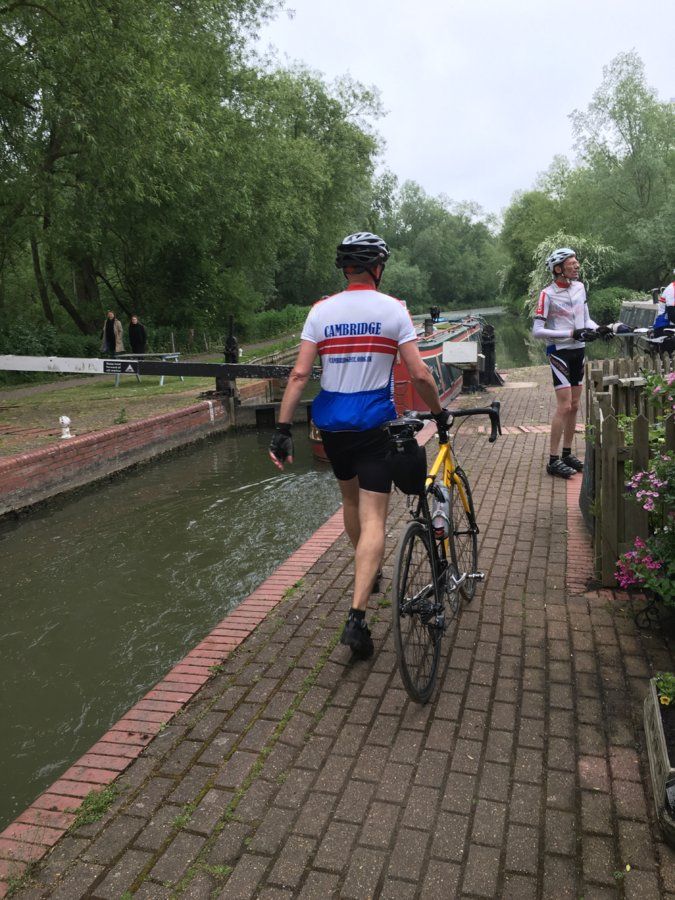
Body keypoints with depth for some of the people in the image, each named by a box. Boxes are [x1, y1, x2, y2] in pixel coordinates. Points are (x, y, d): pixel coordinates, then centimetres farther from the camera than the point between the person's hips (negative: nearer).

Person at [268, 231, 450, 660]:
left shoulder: (321, 311, 0)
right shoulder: (393, 309, -6)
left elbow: (300, 374, -6)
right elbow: (420, 374, -10)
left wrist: (283, 430, -4)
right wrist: (439, 412, 6)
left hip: (331, 423, 4)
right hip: (375, 423, -3)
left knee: (350, 498, 25)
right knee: (374, 519, -2)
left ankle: (368, 572, 45)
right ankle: (357, 616, -12)